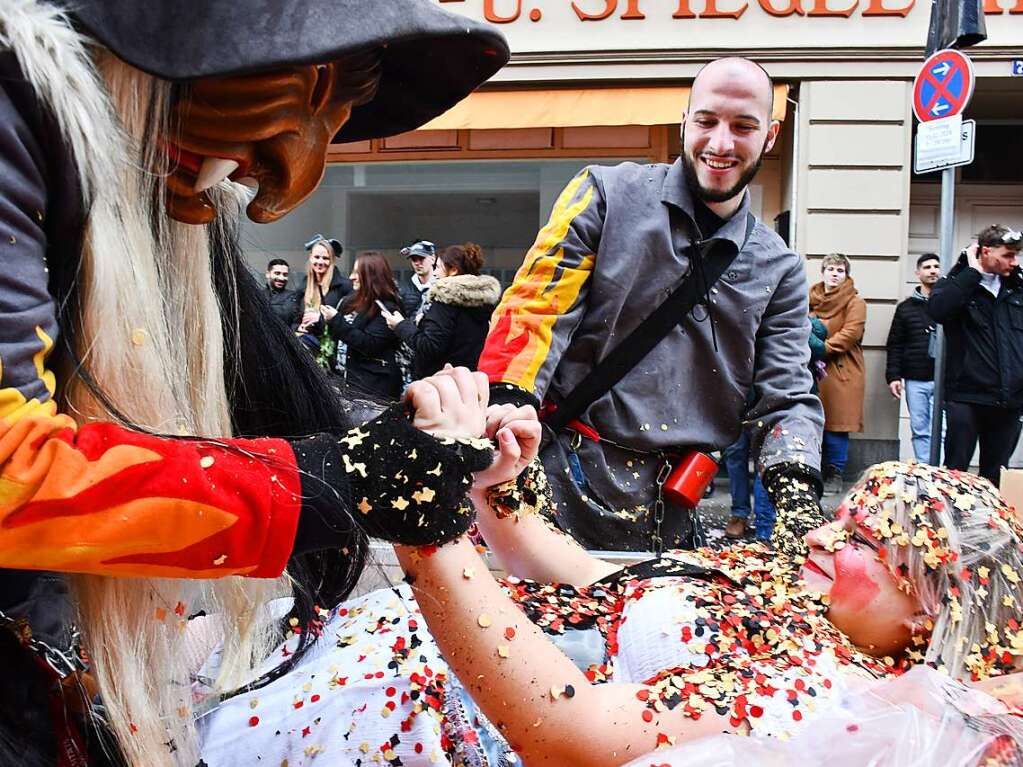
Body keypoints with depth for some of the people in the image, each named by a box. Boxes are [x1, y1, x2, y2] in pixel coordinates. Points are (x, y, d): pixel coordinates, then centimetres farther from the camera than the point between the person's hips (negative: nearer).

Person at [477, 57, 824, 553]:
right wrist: (505, 410, -20)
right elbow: (533, 309, -6)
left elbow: (785, 396, 8)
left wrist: (796, 484, -11)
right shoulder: (607, 195, 1)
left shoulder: (779, 270, 11)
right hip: (558, 478, -3)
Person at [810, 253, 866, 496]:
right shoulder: (810, 299, 14)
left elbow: (850, 334, -11)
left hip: (840, 371, -4)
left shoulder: (855, 302, 0)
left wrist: (820, 349, -19)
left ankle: (834, 474, 8)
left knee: (835, 424, -3)